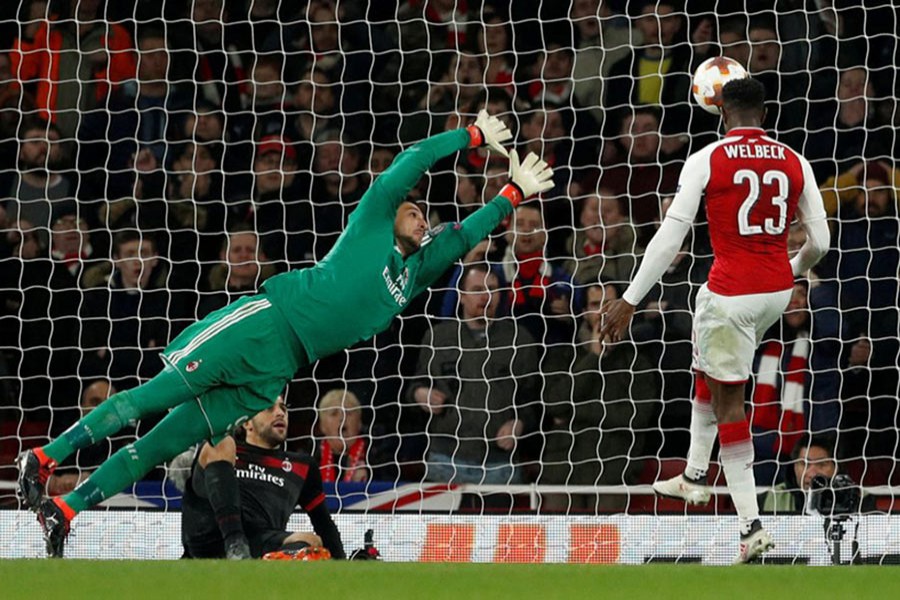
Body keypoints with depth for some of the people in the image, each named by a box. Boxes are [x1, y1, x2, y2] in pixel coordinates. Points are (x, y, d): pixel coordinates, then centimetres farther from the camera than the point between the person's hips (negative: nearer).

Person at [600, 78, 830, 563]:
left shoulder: (706, 160, -10)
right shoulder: (794, 163, 2)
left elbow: (671, 236, -12)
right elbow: (819, 242, 6)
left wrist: (630, 300, -8)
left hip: (730, 294, -6)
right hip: (776, 291, 6)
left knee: (729, 402, 1)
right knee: (706, 370, 30)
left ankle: (751, 523, -6)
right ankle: (694, 477, 42)